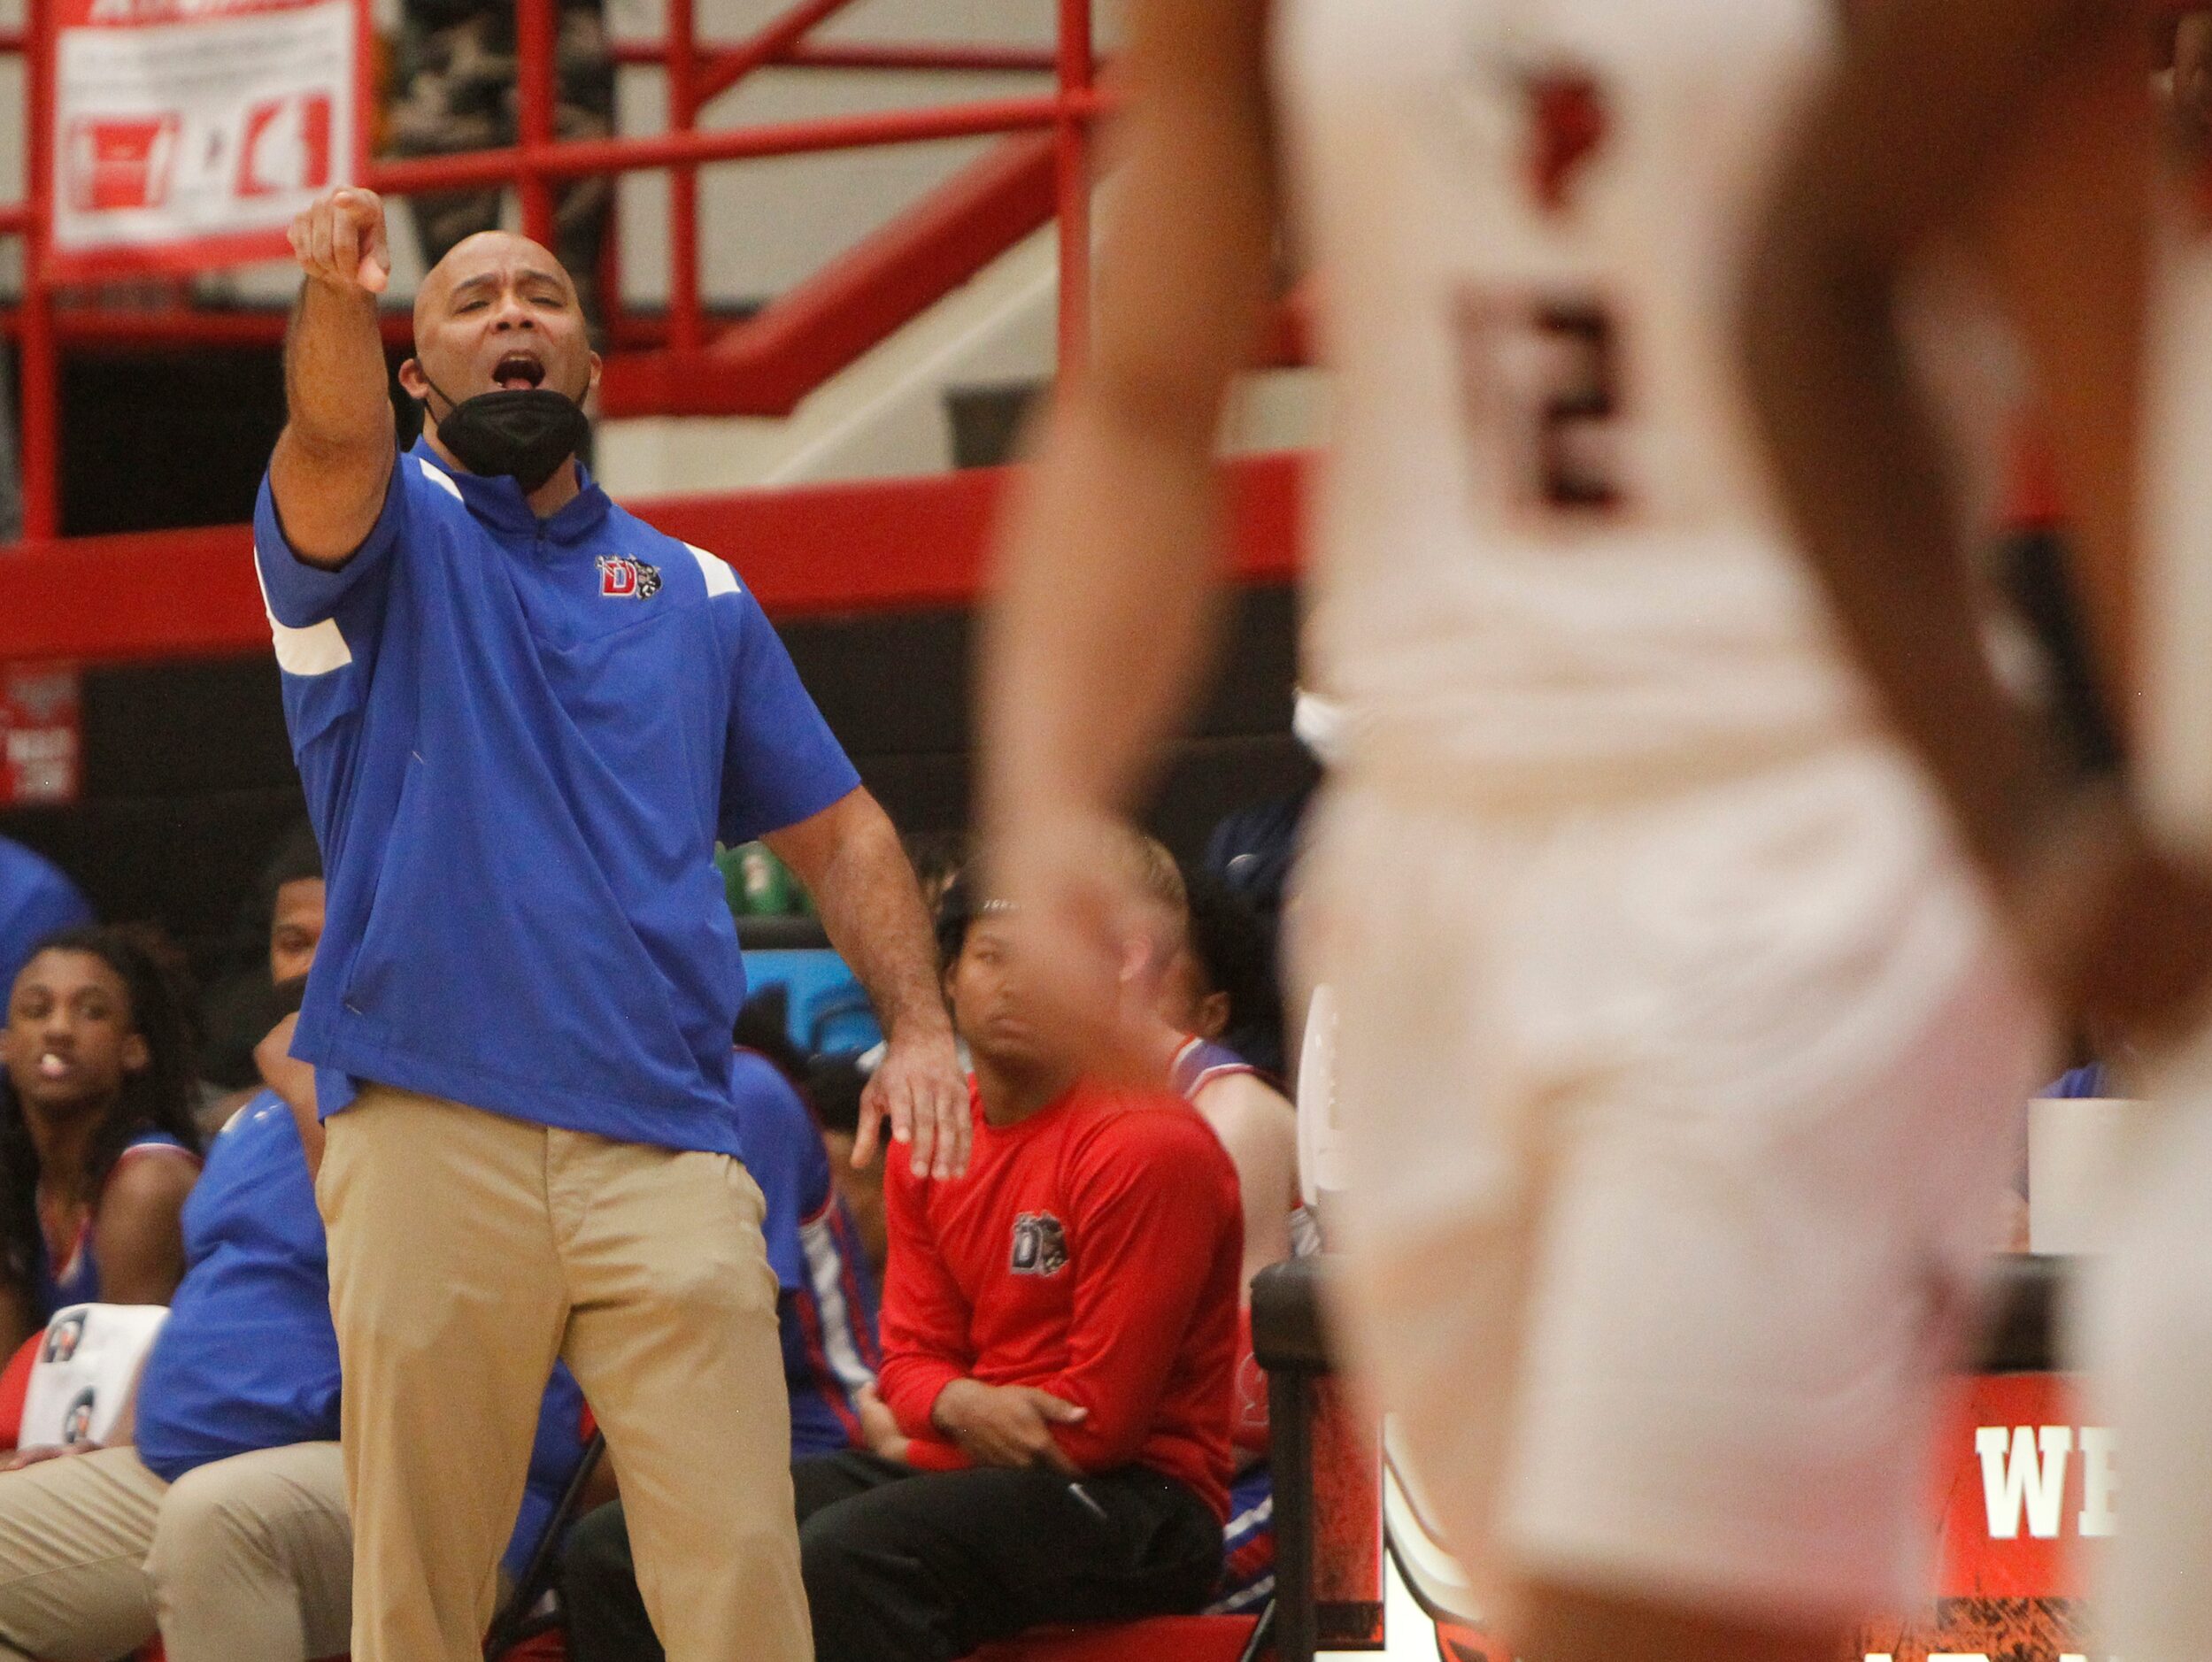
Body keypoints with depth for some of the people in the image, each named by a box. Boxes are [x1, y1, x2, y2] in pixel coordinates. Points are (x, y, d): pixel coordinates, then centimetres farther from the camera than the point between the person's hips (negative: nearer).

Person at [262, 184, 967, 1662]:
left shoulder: (697, 593, 21)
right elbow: (334, 441, -13)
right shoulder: (383, 539, 10)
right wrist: (334, 298, -36)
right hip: (433, 1140, -2)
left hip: (666, 1146, 2)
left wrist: (919, 1025, 5)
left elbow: (835, 828, 23)